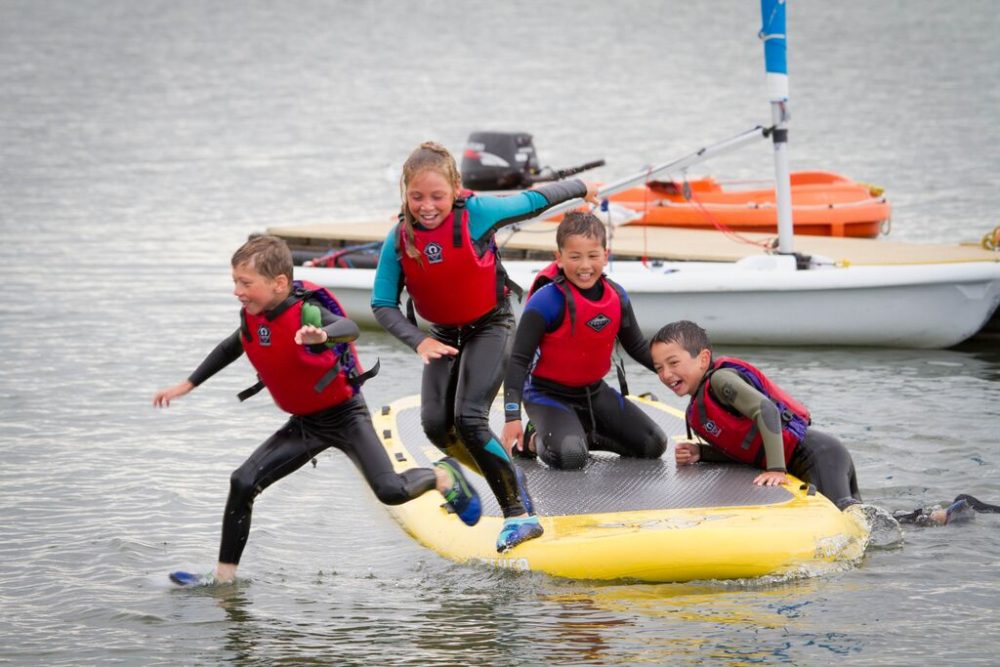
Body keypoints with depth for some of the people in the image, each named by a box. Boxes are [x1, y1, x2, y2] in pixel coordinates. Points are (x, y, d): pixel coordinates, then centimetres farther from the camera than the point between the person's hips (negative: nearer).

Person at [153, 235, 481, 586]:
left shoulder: (306, 312, -27)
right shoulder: (252, 317, -5)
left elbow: (349, 328, -49)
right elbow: (232, 347, 19)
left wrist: (322, 335, -73)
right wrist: (187, 385, 20)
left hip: (345, 414, -7)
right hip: (304, 422, 7)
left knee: (390, 491, -20)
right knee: (243, 482, -6)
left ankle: (443, 475, 14)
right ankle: (224, 576, 2)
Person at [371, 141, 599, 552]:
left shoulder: (476, 214, -22)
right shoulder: (399, 240, -14)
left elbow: (532, 201, -5)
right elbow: (383, 305, -11)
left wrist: (579, 189, 11)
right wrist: (419, 341, -27)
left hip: (489, 326, -5)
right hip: (442, 334, 5)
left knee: (469, 420, -20)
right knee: (436, 425, -4)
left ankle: (520, 515, -19)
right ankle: (504, 477, 22)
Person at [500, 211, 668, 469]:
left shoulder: (617, 296, -6)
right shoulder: (547, 301, -25)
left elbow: (637, 347, 10)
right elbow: (519, 360, -21)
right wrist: (512, 417, -28)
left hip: (594, 391, 7)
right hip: (548, 394, -7)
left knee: (654, 445, 5)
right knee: (570, 457, -32)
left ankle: (583, 435, 17)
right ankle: (538, 440, 2)